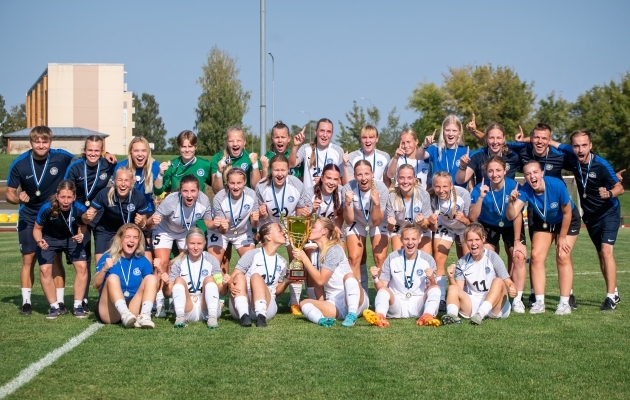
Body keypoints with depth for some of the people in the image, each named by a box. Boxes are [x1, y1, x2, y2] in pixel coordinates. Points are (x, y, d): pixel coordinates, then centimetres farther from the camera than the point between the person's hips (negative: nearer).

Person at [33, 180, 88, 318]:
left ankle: (78, 306, 0)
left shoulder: (80, 209, -28)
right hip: (49, 239, -1)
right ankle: (54, 307, 0)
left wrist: (81, 235, -24)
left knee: (82, 266, -13)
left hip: (71, 238, 1)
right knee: (45, 269, -15)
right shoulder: (47, 208, -33)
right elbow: (37, 228, -15)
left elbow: (82, 225, -4)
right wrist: (39, 241, -34)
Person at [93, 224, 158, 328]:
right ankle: (125, 314, -49)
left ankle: (144, 316, -36)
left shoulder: (143, 261, 12)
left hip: (133, 307, 2)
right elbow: (96, 285, -5)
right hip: (109, 310, -2)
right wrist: (104, 269, -23)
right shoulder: (108, 258, 5)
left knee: (151, 278, -12)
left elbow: (153, 288, 10)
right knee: (112, 277, -24)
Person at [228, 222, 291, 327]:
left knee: (256, 276, -25)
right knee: (239, 276, -28)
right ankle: (244, 316, -45)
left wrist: (287, 282, 0)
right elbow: (233, 278, -2)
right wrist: (231, 286, -26)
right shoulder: (252, 254, 4)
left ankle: (261, 317, -44)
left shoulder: (282, 263, 16)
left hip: (266, 306, 1)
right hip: (242, 306, -1)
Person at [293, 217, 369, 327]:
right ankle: (322, 319, -46)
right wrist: (321, 307, -1)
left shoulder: (334, 250, -9)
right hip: (334, 304, 6)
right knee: (304, 303, -15)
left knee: (348, 275, -33)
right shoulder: (315, 254, 12)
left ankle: (352, 316, -49)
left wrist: (304, 258, -10)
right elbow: (318, 284, 10)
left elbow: (321, 279, -14)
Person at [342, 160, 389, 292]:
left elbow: (376, 221, -27)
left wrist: (376, 203, -44)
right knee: (354, 258, -12)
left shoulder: (381, 188, -31)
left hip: (378, 222, 0)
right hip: (357, 222, 1)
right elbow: (349, 221, -23)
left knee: (380, 258, -13)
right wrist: (347, 204, -41)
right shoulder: (348, 189, -29)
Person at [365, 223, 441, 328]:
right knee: (383, 290, -26)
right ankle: (380, 316, -57)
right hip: (397, 306, 0)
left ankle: (428, 315, -49)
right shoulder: (392, 258, 7)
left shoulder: (428, 260, 5)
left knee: (435, 288, -22)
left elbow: (431, 289, 4)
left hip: (419, 307, 0)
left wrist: (432, 279, -17)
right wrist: (375, 278, -15)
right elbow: (381, 287, 6)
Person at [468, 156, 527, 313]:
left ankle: (517, 299, -10)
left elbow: (516, 215, -22)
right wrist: (481, 197, -43)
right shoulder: (480, 188, -25)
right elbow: (473, 217, -31)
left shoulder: (513, 186, -27)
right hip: (488, 225, 1)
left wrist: (517, 242, -20)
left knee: (518, 256, -16)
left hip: (511, 225, 0)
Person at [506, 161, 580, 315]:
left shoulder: (557, 185, -34)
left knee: (562, 257, -14)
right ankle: (539, 302, -3)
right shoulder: (524, 190, -26)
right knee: (536, 256, -9)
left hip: (567, 221, -3)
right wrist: (512, 201, -54)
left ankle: (564, 303, -8)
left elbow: (567, 212, -21)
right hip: (542, 222, 3)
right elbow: (512, 216, -34)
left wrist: (562, 237, -14)